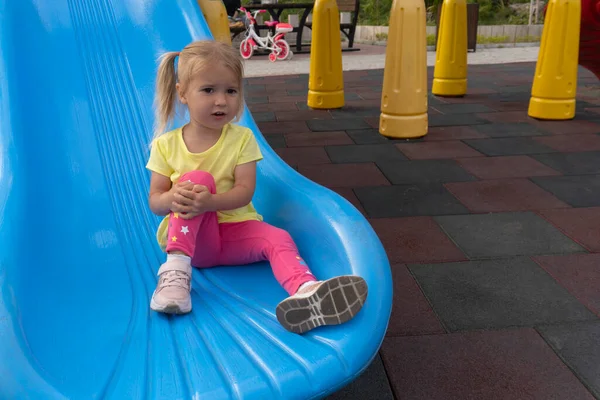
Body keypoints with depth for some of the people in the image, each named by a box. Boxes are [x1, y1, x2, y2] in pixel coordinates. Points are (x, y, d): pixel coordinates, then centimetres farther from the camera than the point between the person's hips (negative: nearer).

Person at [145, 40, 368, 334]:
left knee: (278, 239, -27)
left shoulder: (242, 139, -2)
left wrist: (210, 202, -32)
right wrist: (173, 199, -28)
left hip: (235, 230, 1)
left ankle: (307, 291, -56)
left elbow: (245, 192, -11)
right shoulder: (166, 145, -1)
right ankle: (175, 269, -34)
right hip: (187, 236, -1)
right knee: (197, 177, -26)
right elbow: (154, 202, -2)